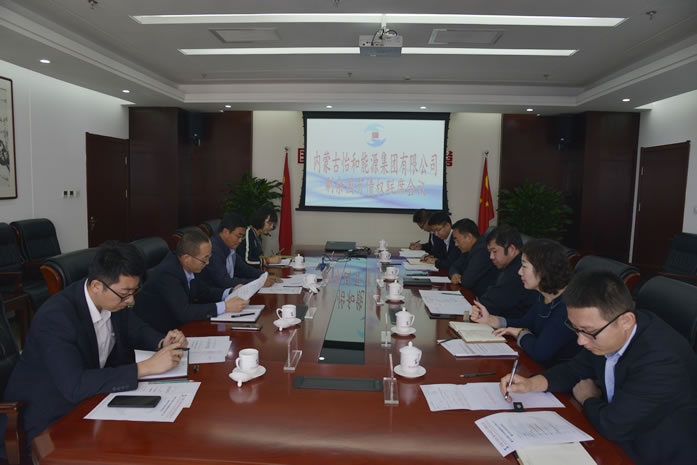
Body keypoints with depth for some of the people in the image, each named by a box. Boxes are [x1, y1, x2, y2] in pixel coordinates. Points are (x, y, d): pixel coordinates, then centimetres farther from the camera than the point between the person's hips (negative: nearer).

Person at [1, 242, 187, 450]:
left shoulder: (112, 298, -8)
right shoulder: (55, 317, -28)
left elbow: (136, 329, 9)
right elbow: (74, 386, -36)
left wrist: (163, 343, -13)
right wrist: (147, 367, -36)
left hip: (89, 397, 6)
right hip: (48, 419, -6)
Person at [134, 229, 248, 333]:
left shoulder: (188, 267, -4)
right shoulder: (167, 274, -26)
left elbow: (203, 292, 10)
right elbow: (183, 313, -31)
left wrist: (230, 293, -6)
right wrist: (224, 307, -30)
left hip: (177, 325, 7)